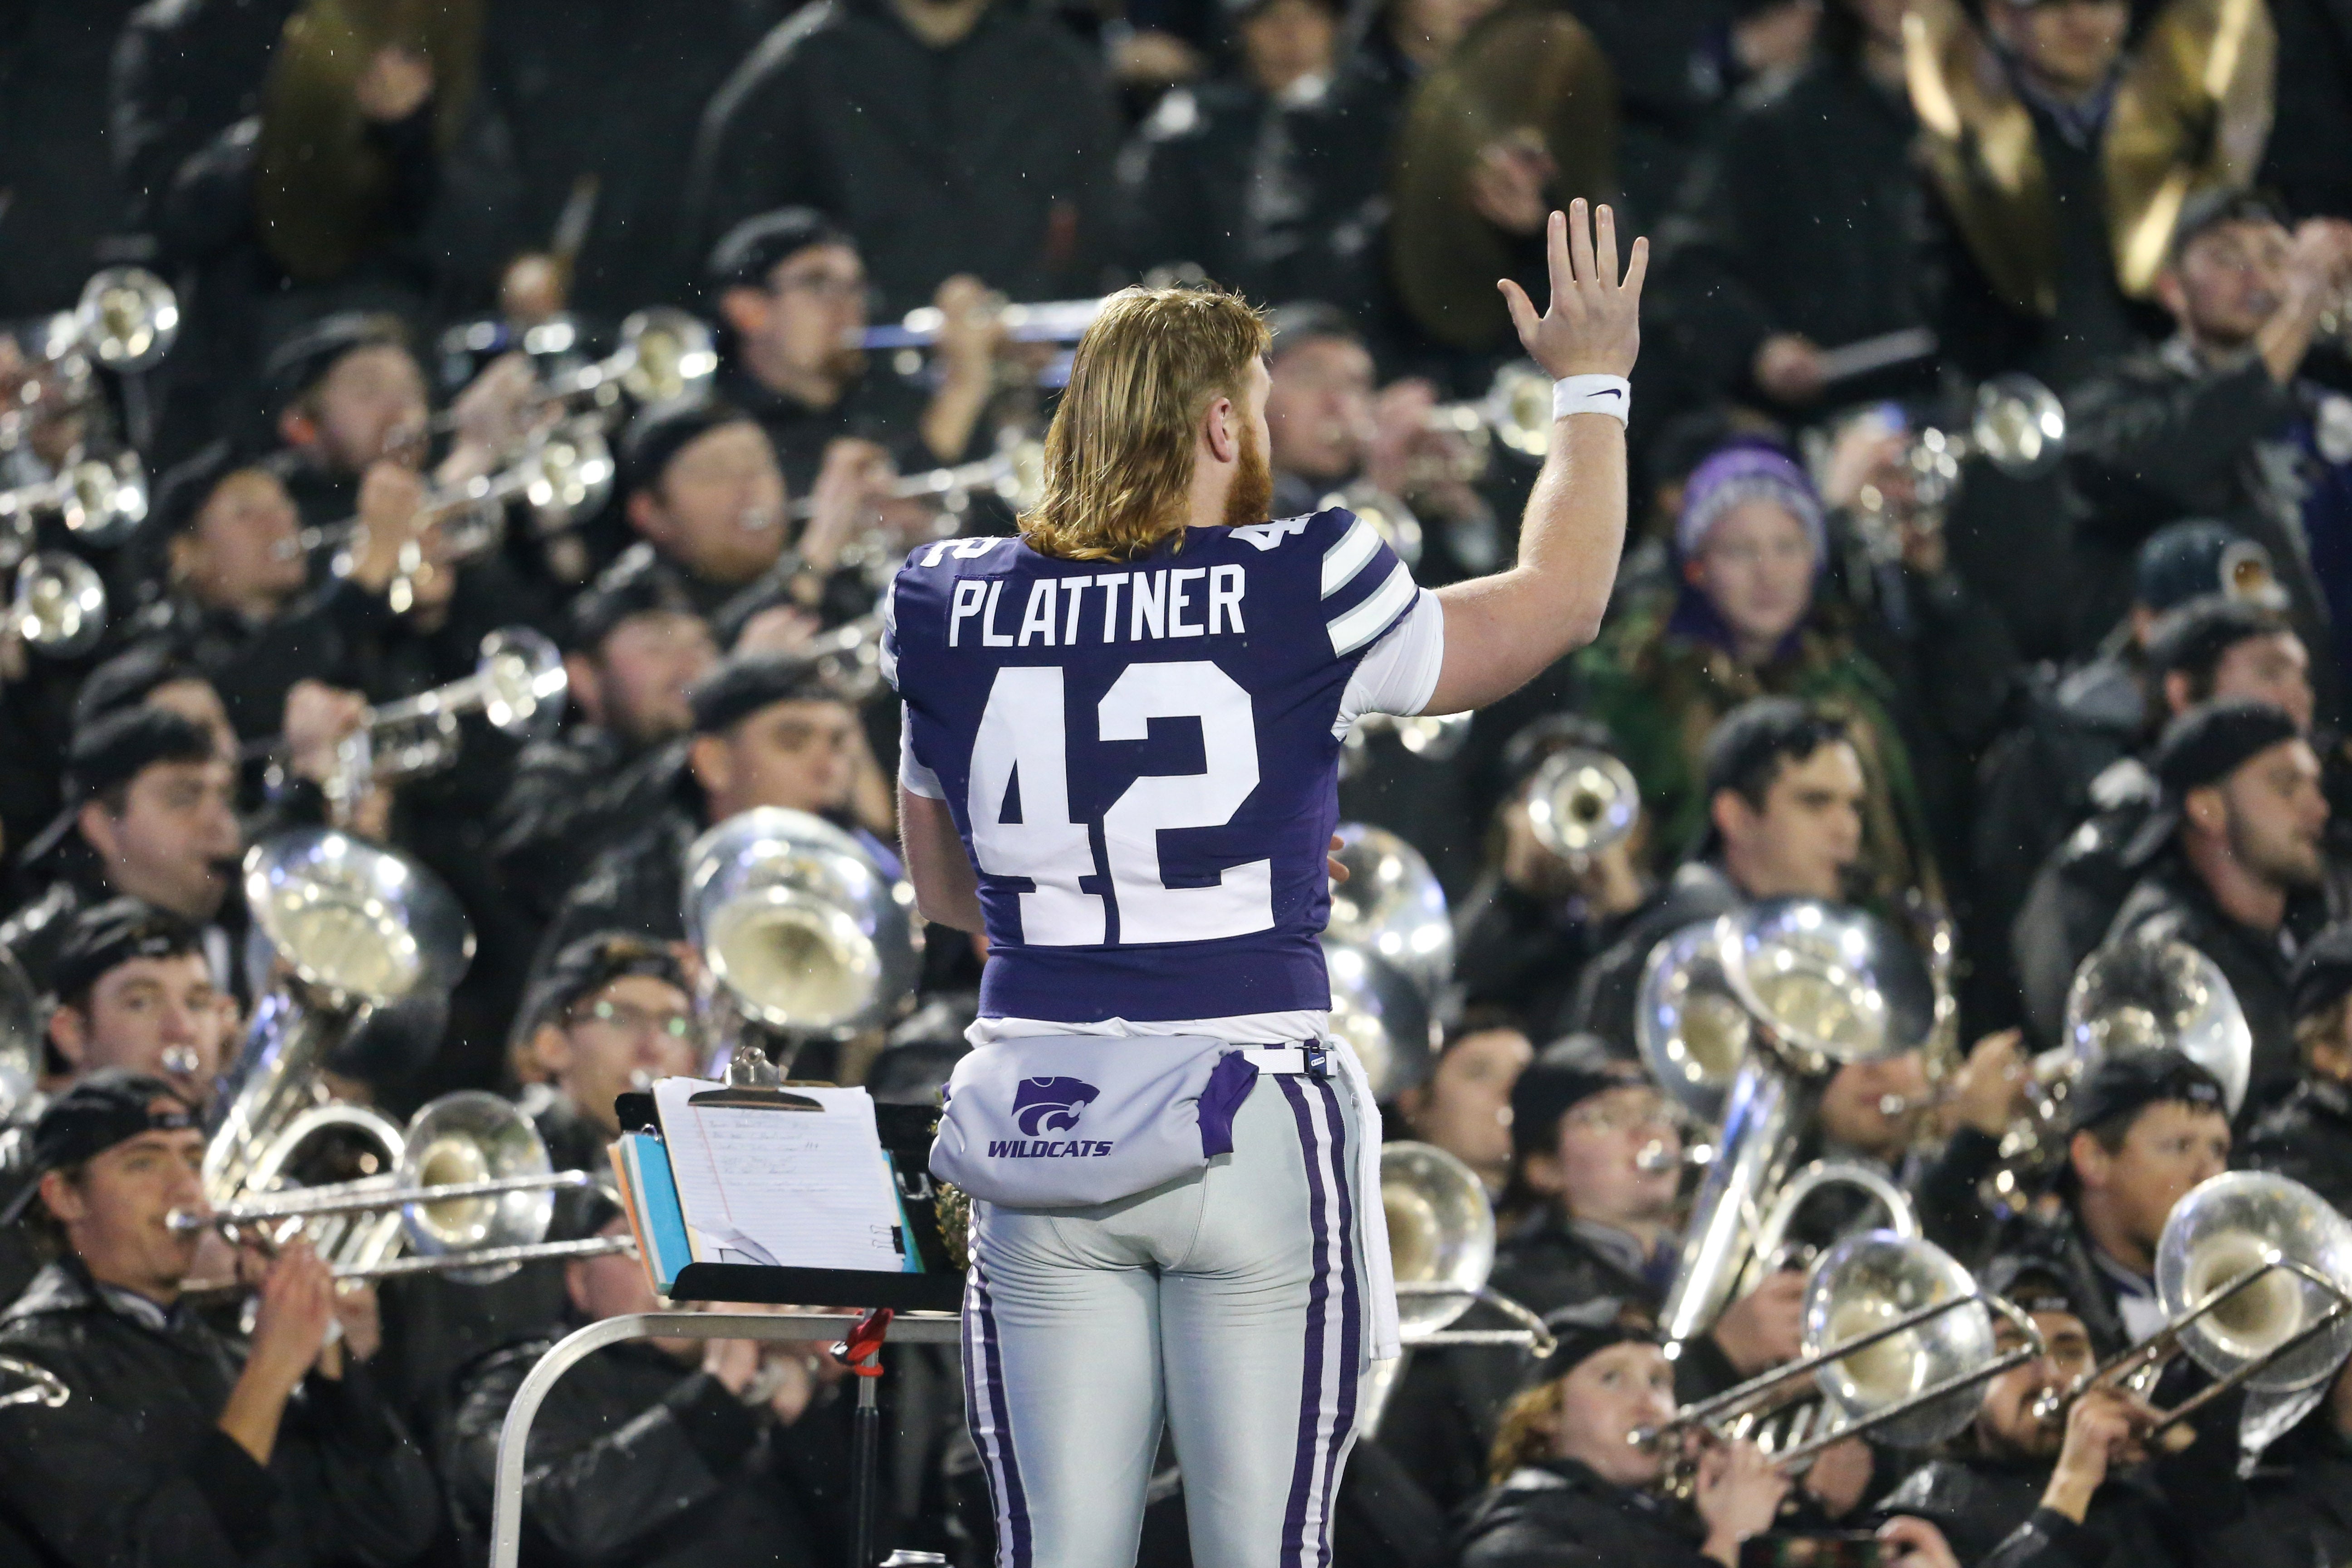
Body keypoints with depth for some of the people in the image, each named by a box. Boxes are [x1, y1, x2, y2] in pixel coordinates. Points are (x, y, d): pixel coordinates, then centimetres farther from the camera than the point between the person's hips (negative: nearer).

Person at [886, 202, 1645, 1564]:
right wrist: (1592, 386, 23)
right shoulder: (1297, 599, -7)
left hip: (1041, 1132, 3)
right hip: (1248, 1136, -3)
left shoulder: (953, 614, 3)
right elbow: (1562, 597, 10)